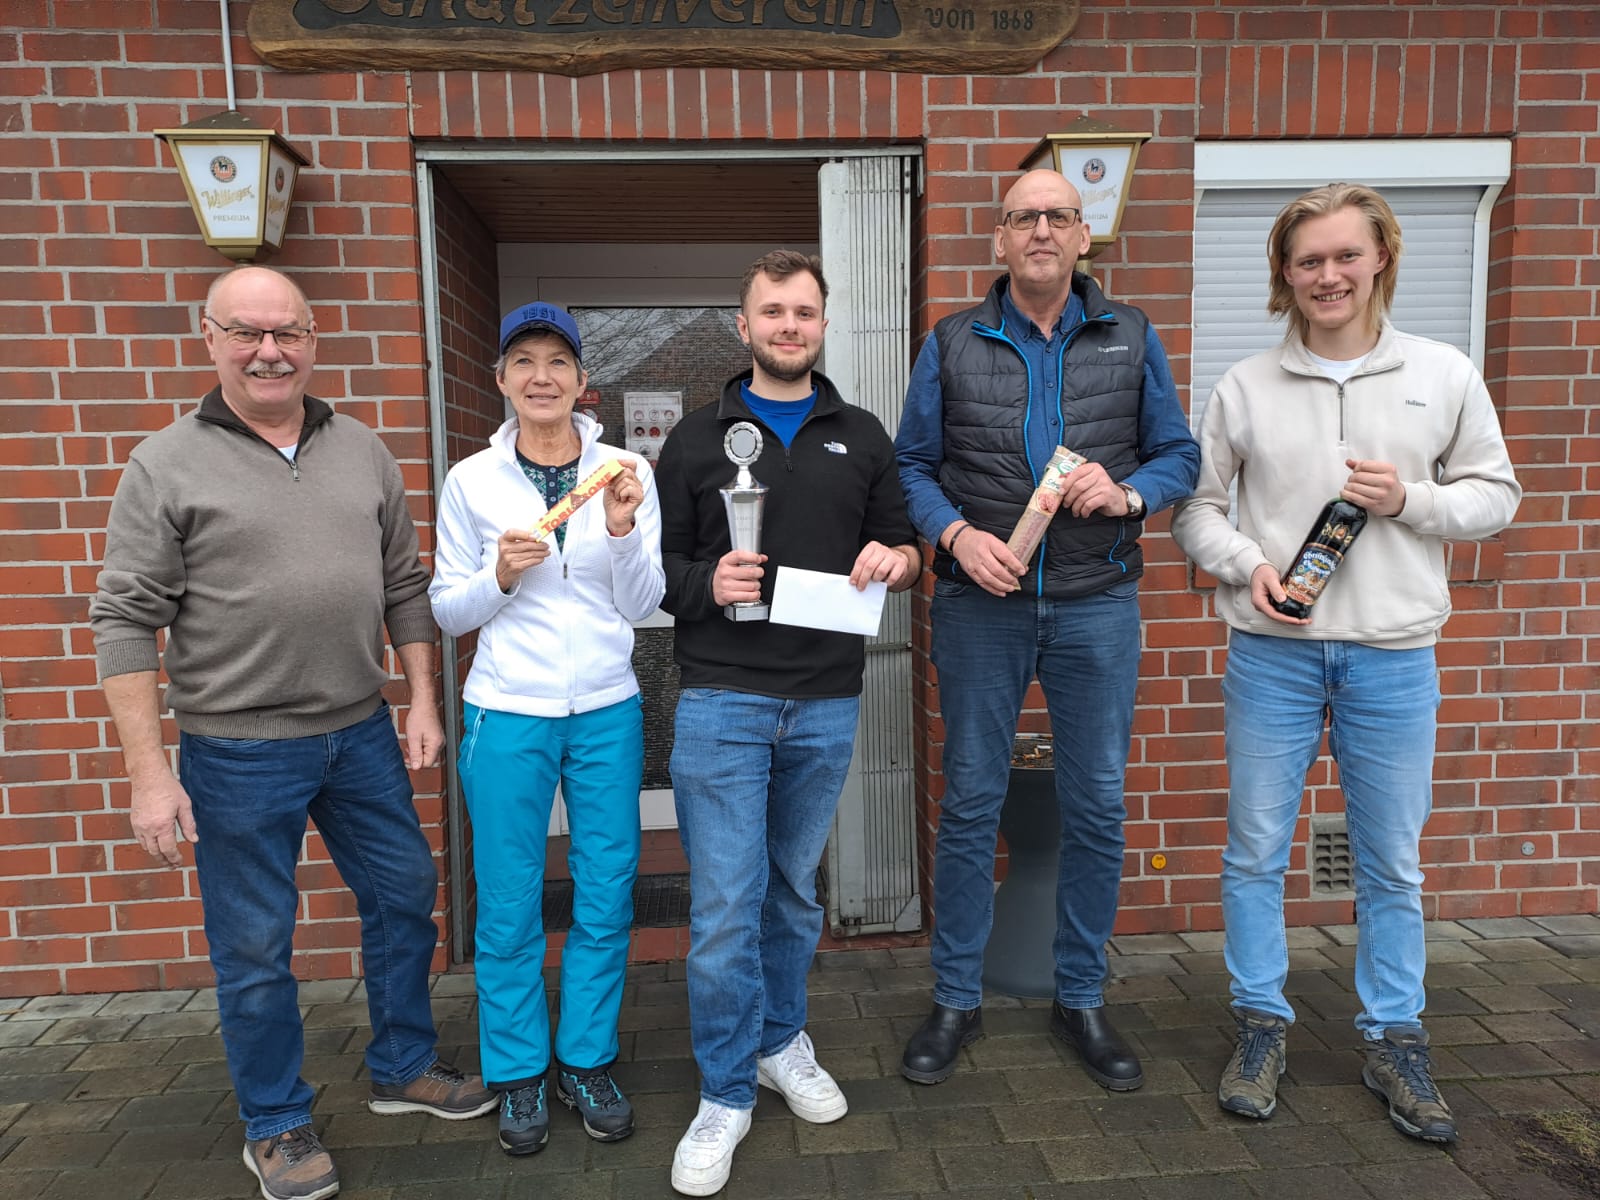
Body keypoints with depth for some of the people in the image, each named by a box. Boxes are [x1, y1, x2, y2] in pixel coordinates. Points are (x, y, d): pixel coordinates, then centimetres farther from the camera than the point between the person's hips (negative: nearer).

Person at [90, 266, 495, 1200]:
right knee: (255, 947, 10)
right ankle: (276, 1125, 32)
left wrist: (424, 702, 4)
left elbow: (405, 588, 9)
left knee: (404, 898, 16)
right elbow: (128, 622, -8)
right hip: (240, 753, -4)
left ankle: (404, 1069, 38)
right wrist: (150, 773, -12)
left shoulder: (363, 451, 5)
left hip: (363, 736, 4)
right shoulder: (166, 466, -6)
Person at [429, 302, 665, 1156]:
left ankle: (588, 1062, 28)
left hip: (607, 711, 1)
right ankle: (518, 1074, 27)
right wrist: (501, 575, -15)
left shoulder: (625, 472, 1)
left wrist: (623, 531, -15)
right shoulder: (472, 480, 0)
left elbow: (641, 605, 1)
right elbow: (447, 610, 3)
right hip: (508, 714, -1)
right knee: (509, 903, 8)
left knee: (605, 898, 8)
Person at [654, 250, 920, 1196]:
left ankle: (782, 1041, 37)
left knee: (796, 888, 16)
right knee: (725, 907, -2)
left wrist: (897, 559, -7)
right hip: (722, 701, -2)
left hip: (826, 706, 2)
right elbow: (659, 564, 6)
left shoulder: (863, 438, 12)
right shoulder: (698, 438, 6)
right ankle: (727, 1094, 17)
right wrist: (707, 583, -14)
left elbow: (906, 551, 15)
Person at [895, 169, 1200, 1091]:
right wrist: (955, 533, -14)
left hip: (1097, 603, 1)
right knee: (971, 803, 6)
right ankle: (958, 1000, 22)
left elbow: (1179, 455, 8)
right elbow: (913, 468, 4)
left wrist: (1128, 492, -12)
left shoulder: (1131, 338, 8)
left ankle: (1083, 999, 26)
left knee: (1097, 807, 8)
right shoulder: (952, 345, 5)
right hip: (981, 604, -1)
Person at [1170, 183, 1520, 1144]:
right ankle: (1263, 1027, 24)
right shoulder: (1244, 387, 3)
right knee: (1257, 850, 7)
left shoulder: (1445, 375, 5)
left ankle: (1395, 1040, 27)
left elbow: (1496, 493, 9)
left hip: (1394, 656, 0)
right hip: (1273, 651, 0)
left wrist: (1411, 500, -9)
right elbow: (1196, 505, 6)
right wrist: (1247, 564, -12)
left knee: (1393, 864, 10)